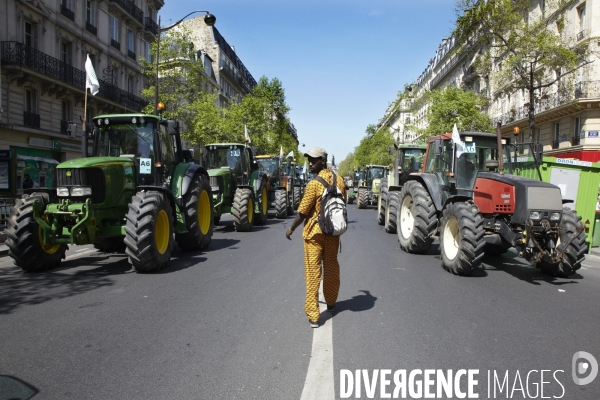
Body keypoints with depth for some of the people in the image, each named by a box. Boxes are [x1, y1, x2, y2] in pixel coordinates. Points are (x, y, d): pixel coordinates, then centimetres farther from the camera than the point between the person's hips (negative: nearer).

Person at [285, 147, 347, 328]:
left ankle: (313, 315, 3)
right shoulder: (339, 180, 0)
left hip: (315, 233, -6)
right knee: (331, 268, 20)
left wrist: (291, 229, -1)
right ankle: (331, 303, 38)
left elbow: (302, 212, -16)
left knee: (313, 272, 0)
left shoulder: (314, 184, -19)